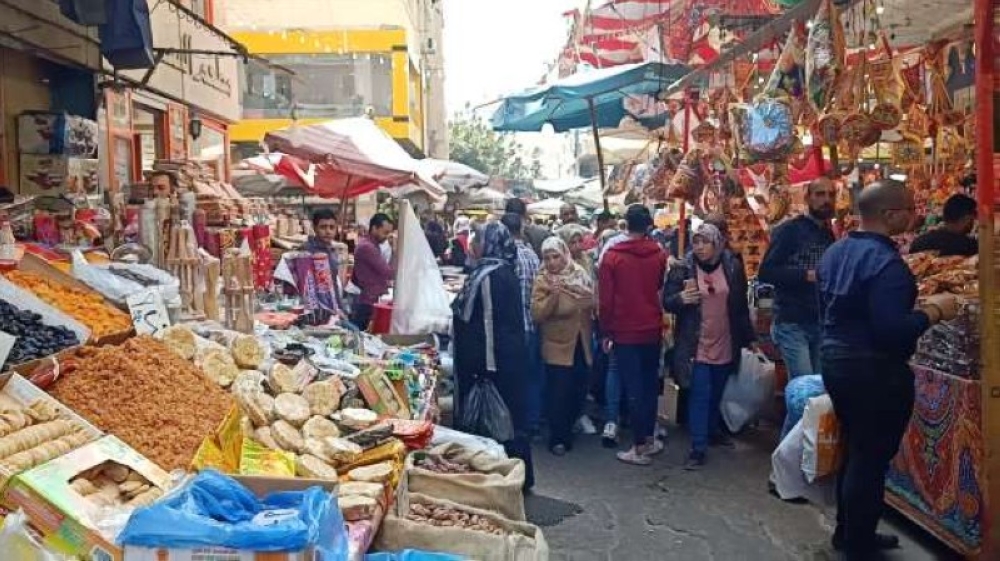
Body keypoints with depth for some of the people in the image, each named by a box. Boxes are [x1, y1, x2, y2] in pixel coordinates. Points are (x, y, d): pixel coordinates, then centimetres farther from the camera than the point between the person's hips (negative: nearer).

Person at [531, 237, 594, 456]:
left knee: (579, 389, 14)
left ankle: (567, 428, 35)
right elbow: (536, 314, -21)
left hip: (581, 343, 5)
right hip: (558, 345, -5)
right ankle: (558, 438, 10)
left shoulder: (580, 274, 2)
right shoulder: (542, 280, -10)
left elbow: (593, 303, 10)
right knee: (559, 392, -3)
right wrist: (553, 296, -32)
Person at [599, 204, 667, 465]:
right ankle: (649, 439, 24)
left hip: (625, 333, -3)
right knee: (650, 385, 16)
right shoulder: (659, 255, -4)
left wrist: (606, 332, 1)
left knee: (634, 388, 2)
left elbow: (605, 299, -8)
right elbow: (663, 289, 5)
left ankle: (640, 447, 4)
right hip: (652, 331, 3)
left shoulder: (612, 257, -10)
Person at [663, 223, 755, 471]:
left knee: (717, 394, 19)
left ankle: (713, 430, 41)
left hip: (725, 345, 3)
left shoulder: (733, 267, -1)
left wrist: (748, 338, 9)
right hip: (696, 345, -3)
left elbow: (741, 305, 7)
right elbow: (667, 302, -6)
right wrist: (681, 298, -28)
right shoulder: (682, 270, -9)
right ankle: (698, 448, -2)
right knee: (700, 396, -7)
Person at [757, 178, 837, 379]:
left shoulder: (830, 235, 14)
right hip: (792, 323, -7)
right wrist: (807, 275, -22)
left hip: (821, 323, 7)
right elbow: (766, 272, -15)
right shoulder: (789, 230, -7)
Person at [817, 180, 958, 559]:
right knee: (871, 460, 4)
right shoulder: (885, 261, -22)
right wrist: (933, 310, -14)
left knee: (855, 452, 21)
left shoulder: (834, 252, 7)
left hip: (836, 361, 9)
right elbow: (893, 331, -27)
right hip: (875, 372, -9)